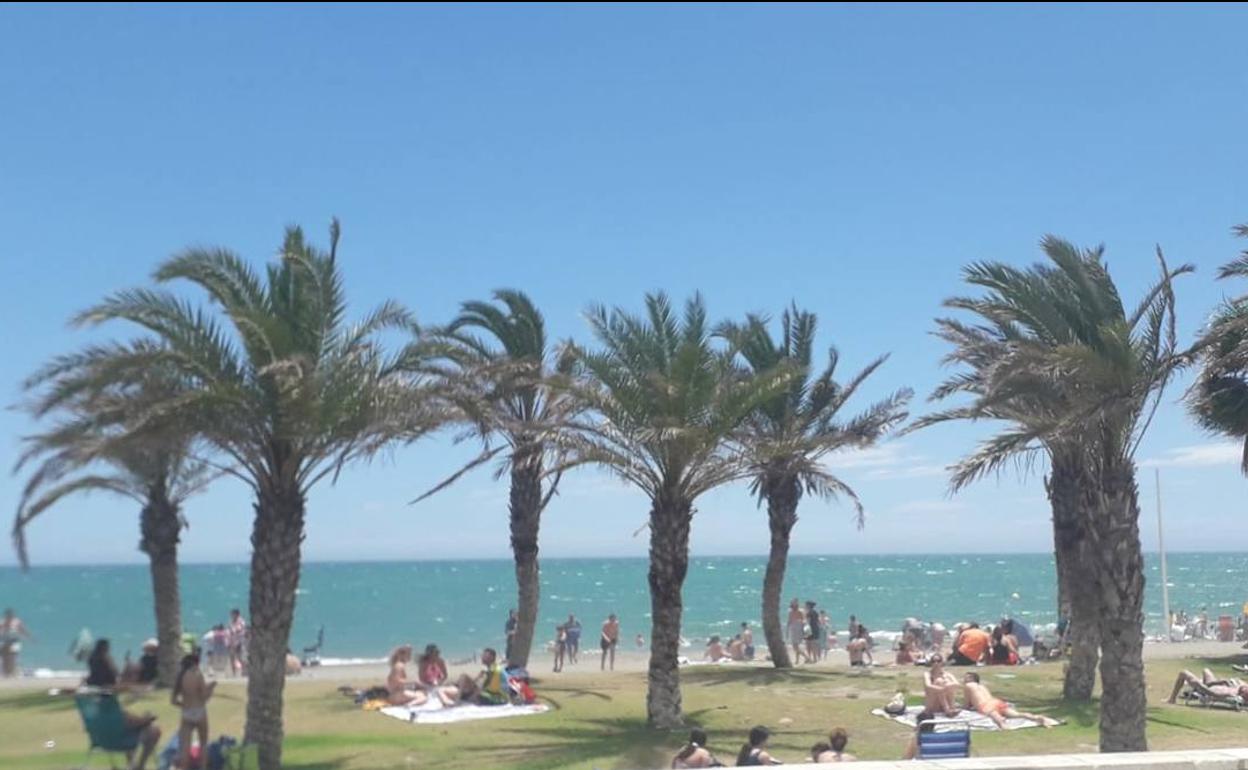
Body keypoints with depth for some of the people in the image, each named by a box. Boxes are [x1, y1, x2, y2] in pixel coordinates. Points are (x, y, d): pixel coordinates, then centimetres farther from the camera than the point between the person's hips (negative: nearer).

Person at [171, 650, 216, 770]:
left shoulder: (179, 676, 2)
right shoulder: (198, 674, -11)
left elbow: (173, 700, 5)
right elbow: (204, 696, -11)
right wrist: (211, 686, 6)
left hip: (186, 714, 3)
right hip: (199, 712, -3)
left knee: (184, 748, -2)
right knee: (203, 743, 17)